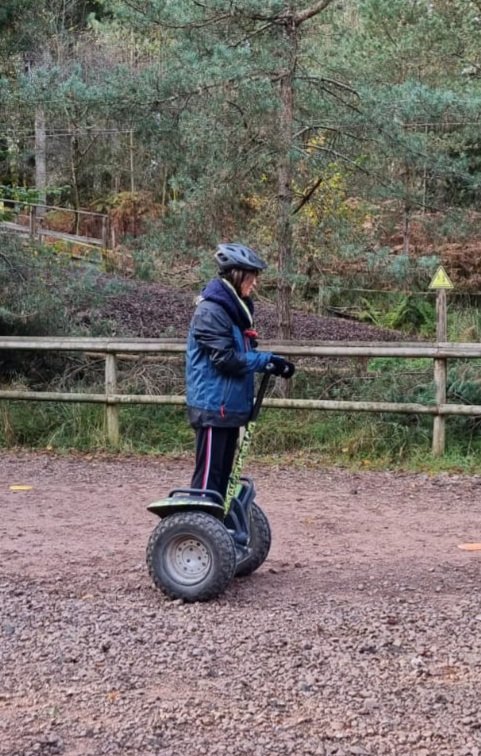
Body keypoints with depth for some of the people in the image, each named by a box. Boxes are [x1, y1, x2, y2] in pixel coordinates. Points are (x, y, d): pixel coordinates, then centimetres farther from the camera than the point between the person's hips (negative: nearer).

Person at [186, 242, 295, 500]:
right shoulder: (211, 310, -16)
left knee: (223, 471, 13)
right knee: (208, 473, -6)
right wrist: (268, 360, -14)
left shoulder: (236, 307, 14)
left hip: (230, 404, 10)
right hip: (213, 405, -10)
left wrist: (270, 362, -1)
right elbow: (226, 359, -21)